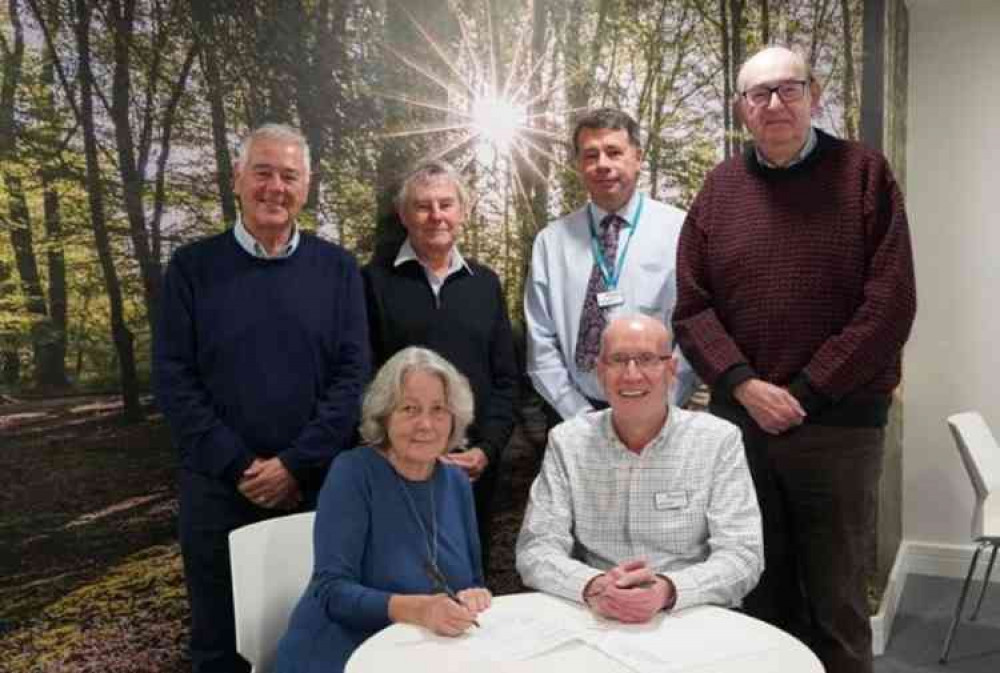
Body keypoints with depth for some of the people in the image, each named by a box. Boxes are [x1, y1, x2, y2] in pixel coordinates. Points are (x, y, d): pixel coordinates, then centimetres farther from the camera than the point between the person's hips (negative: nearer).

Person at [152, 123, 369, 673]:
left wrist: (296, 464, -13)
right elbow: (173, 378, -4)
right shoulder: (192, 267, 1)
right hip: (218, 489, 0)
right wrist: (238, 467, -12)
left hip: (317, 486, 1)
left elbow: (352, 374, -4)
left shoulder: (337, 268, 2)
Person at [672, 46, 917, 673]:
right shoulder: (721, 186, 7)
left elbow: (890, 303, -7)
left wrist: (807, 392, -11)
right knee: (759, 595, 14)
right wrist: (744, 385, -10)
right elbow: (692, 305, 3)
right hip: (739, 421, 3)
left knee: (837, 598, 8)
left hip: (839, 423, -2)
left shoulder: (864, 172, 0)